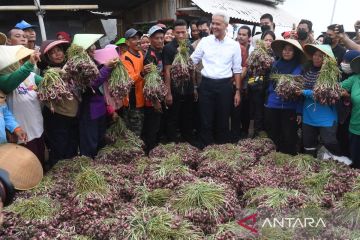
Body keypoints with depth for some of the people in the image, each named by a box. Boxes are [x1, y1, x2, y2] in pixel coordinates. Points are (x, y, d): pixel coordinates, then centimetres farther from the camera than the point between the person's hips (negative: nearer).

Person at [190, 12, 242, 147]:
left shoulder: (234, 45, 3)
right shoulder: (204, 41, 4)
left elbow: (237, 70, 6)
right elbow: (192, 61, 8)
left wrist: (238, 91, 3)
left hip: (225, 86, 0)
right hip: (206, 85, 0)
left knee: (223, 120, 10)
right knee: (206, 120, 5)